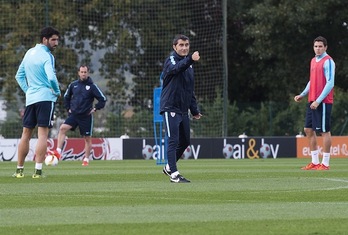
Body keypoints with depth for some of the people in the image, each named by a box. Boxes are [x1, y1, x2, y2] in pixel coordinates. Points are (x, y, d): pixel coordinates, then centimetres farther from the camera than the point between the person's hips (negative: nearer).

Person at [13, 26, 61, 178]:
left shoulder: (29, 53, 13)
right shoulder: (47, 56, -10)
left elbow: (19, 76, 19)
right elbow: (51, 78, -23)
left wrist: (27, 90, 16)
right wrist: (57, 91, -7)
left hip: (30, 98, 7)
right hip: (45, 97, -7)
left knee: (26, 134, 11)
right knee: (42, 134, -8)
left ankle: (19, 170, 13)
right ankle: (38, 170, -14)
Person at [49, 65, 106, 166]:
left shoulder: (92, 86, -3)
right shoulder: (73, 85, 6)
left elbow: (103, 99, -1)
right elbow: (66, 97, 22)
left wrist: (95, 108, -5)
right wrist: (68, 108, 13)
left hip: (86, 116, -2)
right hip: (74, 114, 2)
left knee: (87, 138, 4)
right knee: (62, 128, -21)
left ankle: (86, 159, 14)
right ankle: (58, 151, -25)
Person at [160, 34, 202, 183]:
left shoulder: (188, 64, 17)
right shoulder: (171, 60, -8)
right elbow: (176, 68, -35)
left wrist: (194, 110, 20)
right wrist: (190, 60, -52)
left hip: (183, 110, 8)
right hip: (170, 108, -8)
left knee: (185, 142, 14)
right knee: (173, 141, -12)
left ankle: (169, 167, 29)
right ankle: (174, 174, -12)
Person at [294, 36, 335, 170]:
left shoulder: (328, 61, -10)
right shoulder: (313, 61, 16)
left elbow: (330, 83, -16)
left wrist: (318, 101, -20)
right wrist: (302, 95, 14)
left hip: (323, 102, -9)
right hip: (312, 101, 9)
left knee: (324, 131, -5)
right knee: (308, 130, 8)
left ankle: (325, 163, -1)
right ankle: (315, 162, 14)